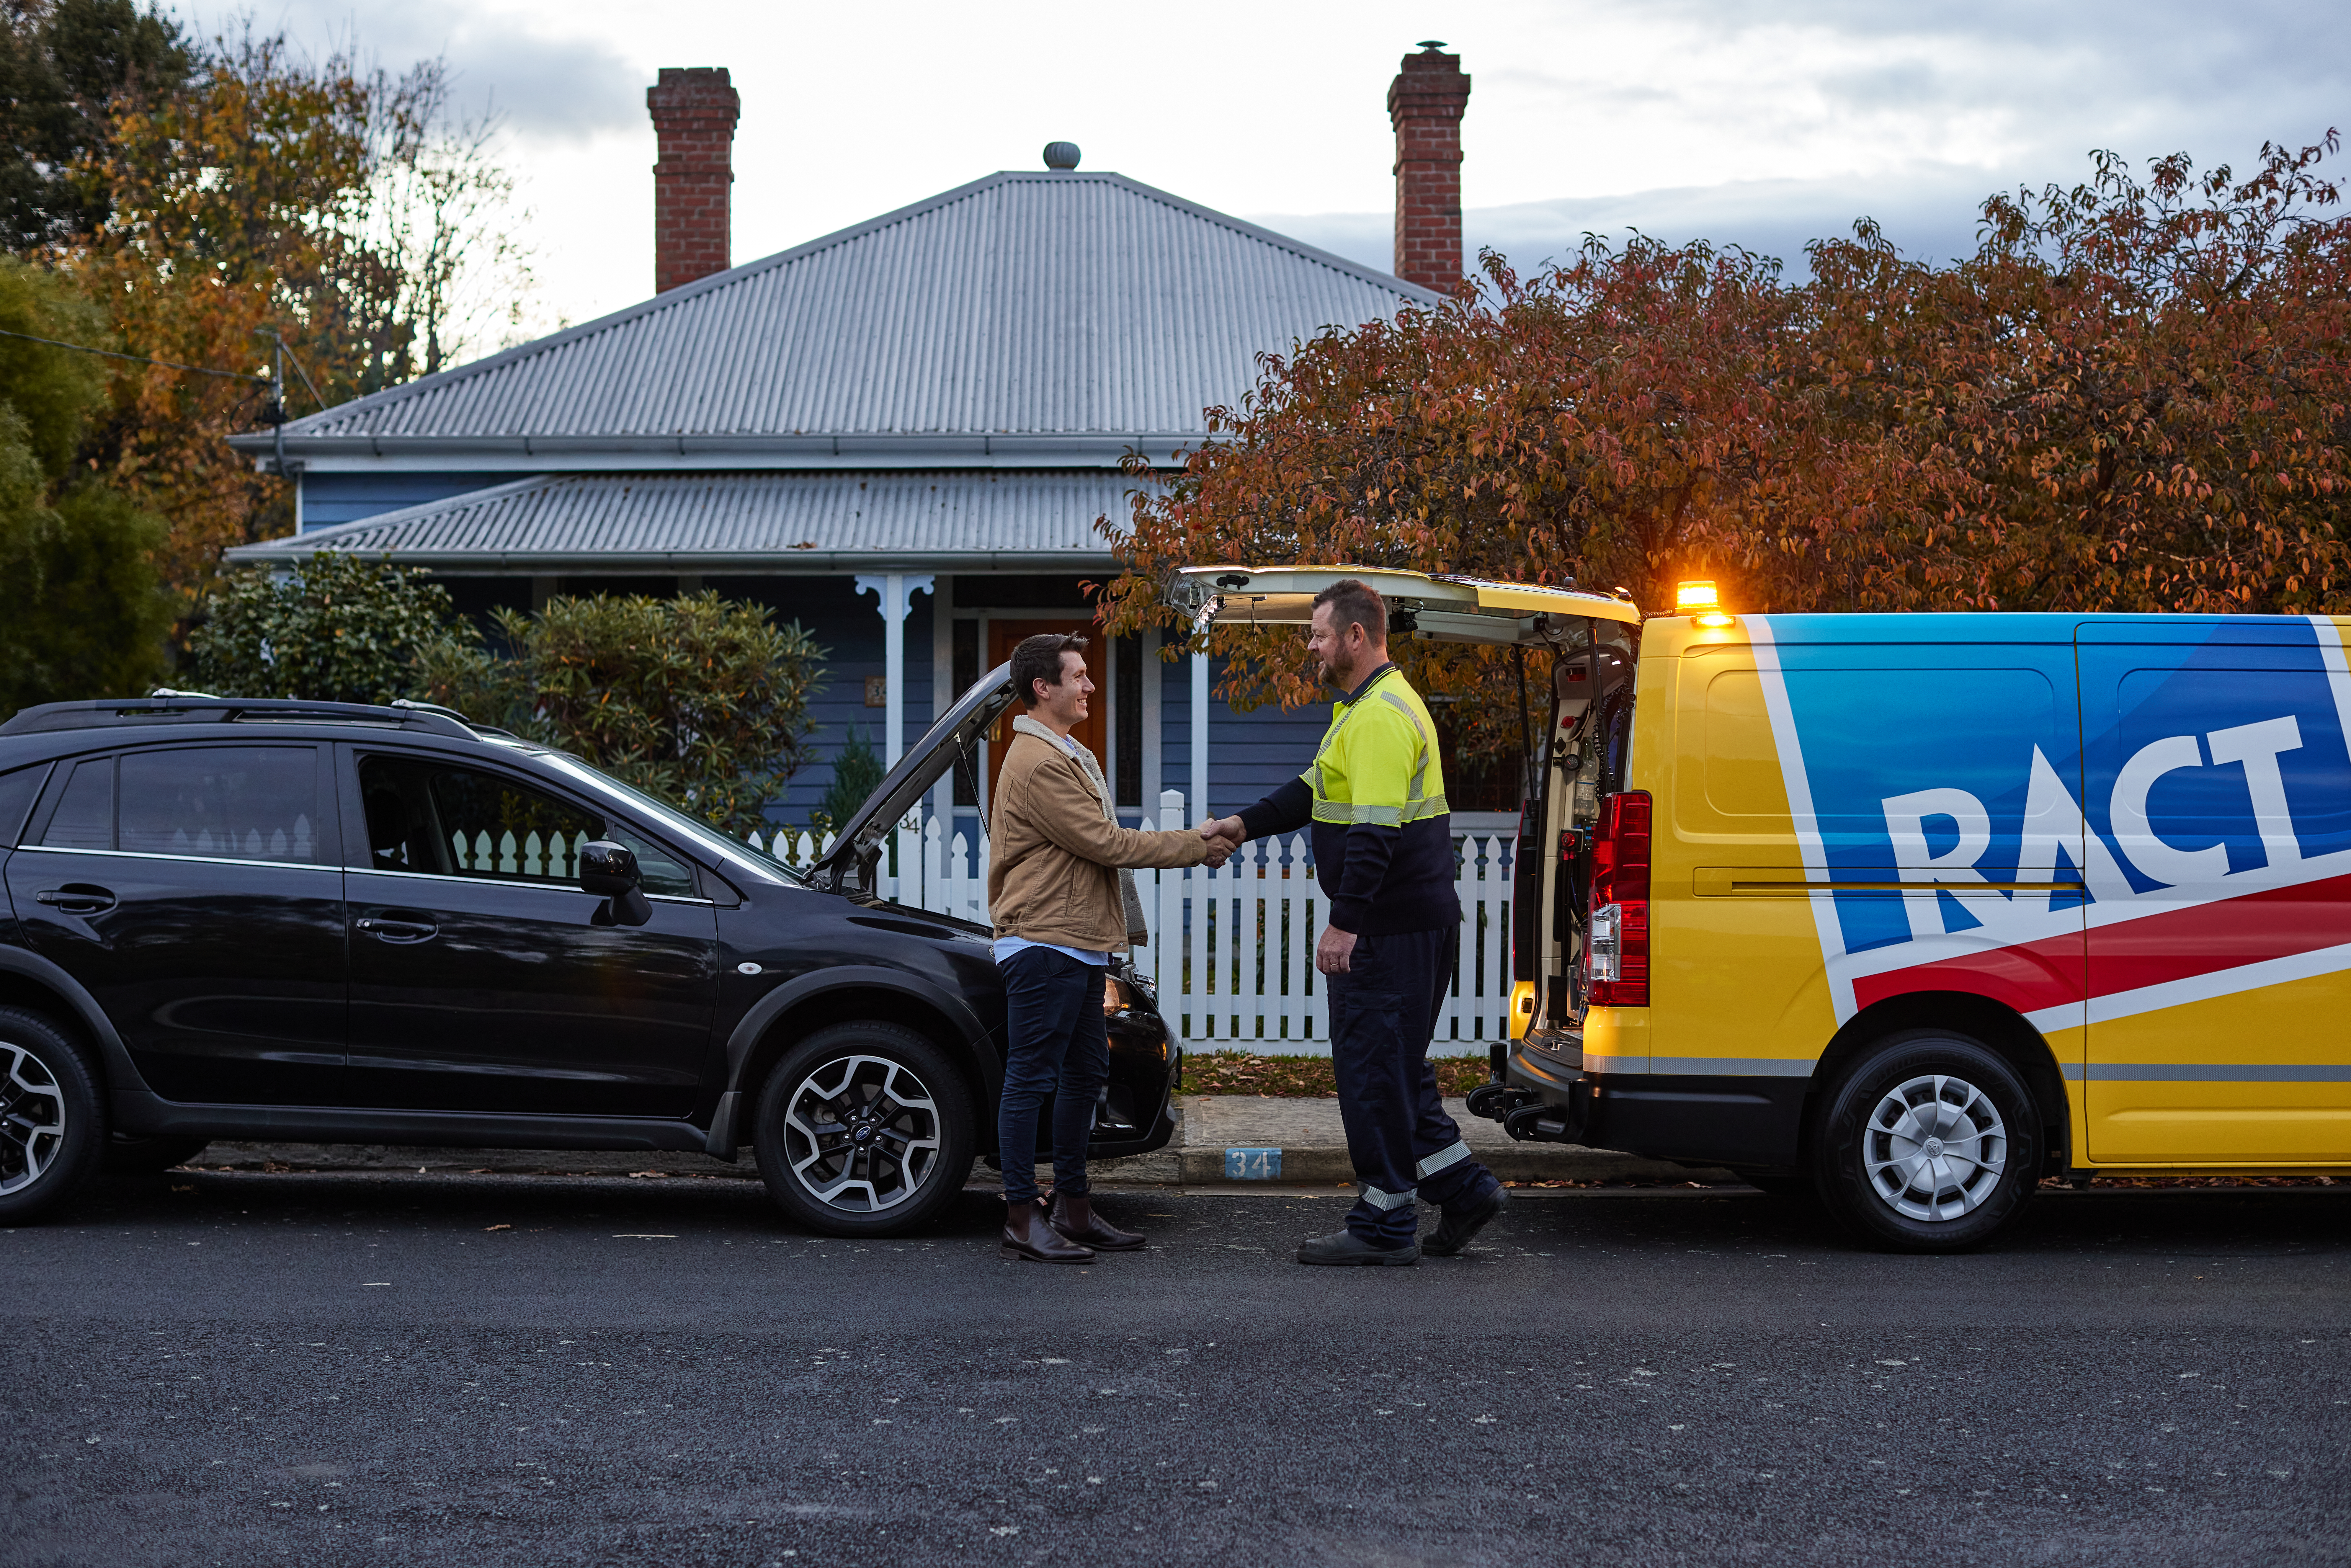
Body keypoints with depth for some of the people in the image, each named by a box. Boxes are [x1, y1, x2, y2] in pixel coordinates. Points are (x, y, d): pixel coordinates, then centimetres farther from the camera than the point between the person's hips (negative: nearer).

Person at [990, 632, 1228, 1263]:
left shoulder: (1068, 756, 21)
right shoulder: (1040, 763, -15)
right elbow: (1105, 844, -17)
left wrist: (1193, 842, 11)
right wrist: (1192, 846, -10)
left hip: (1078, 947, 11)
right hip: (1044, 948, -11)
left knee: (1084, 1075, 13)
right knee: (1031, 1078, -6)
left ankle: (1073, 1208, 20)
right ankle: (1022, 1219, -3)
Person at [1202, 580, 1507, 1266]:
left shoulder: (1381, 718, -19)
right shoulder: (1367, 708, 17)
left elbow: (1375, 830, -25)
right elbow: (1315, 792, 24)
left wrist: (1344, 923, -25)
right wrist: (1243, 825, 13)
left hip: (1391, 927, -11)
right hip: (1409, 922, 11)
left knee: (1373, 1067, -3)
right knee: (1392, 1065, 16)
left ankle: (1385, 1227, 4)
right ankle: (1463, 1188, 19)